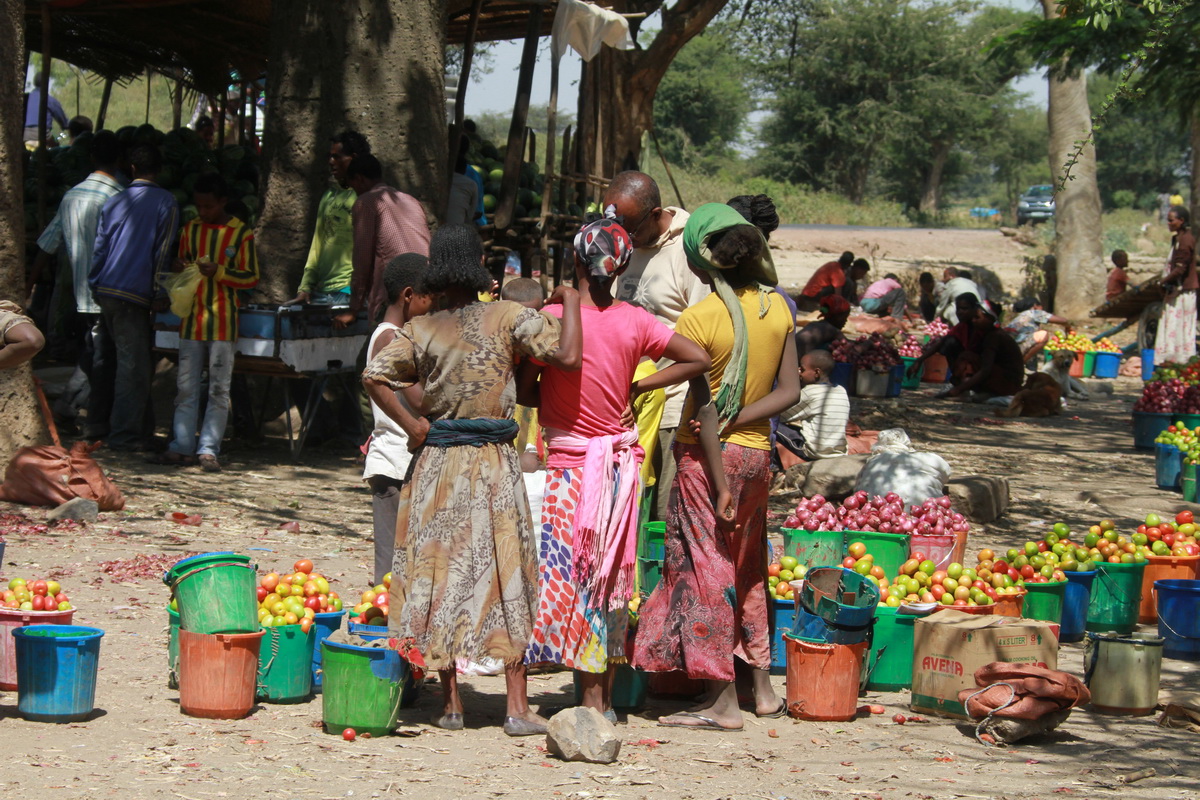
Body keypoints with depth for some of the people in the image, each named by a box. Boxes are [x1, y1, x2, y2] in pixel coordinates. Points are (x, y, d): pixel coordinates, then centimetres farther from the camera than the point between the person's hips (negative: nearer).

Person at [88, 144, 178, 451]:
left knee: (104, 361, 16)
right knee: (133, 365, -4)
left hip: (104, 290, 6)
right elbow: (162, 251, -4)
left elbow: (99, 247, 14)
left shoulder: (114, 202, 13)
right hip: (133, 293, -6)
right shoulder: (165, 202, -1)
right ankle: (126, 434, -7)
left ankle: (97, 424, 23)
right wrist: (160, 293, 0)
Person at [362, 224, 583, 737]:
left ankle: (451, 704, 10)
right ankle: (518, 708, 3)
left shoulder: (421, 331, 0)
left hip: (436, 465, 2)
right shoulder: (507, 318, -6)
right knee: (506, 580, 4)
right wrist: (570, 302, -2)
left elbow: (374, 376, -12)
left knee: (440, 577, 8)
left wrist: (411, 425, -5)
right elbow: (568, 356, -16)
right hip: (494, 467, -1)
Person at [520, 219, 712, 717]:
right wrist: (637, 387, 6)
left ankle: (592, 701, 0)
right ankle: (607, 698, 19)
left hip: (569, 462, -4)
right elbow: (699, 360, 2)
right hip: (621, 461, 4)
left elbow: (523, 389, -8)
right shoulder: (635, 321, -2)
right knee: (612, 582, 12)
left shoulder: (553, 317, -12)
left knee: (572, 578, 2)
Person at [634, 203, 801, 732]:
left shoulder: (699, 319, -17)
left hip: (708, 457, -6)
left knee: (706, 572, 2)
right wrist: (737, 422, -9)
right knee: (746, 571, 19)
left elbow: (704, 408, -18)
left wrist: (719, 484, -15)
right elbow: (789, 392, -1)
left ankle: (722, 702, 4)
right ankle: (763, 689, 24)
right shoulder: (777, 308, 1)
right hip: (756, 451, 6)